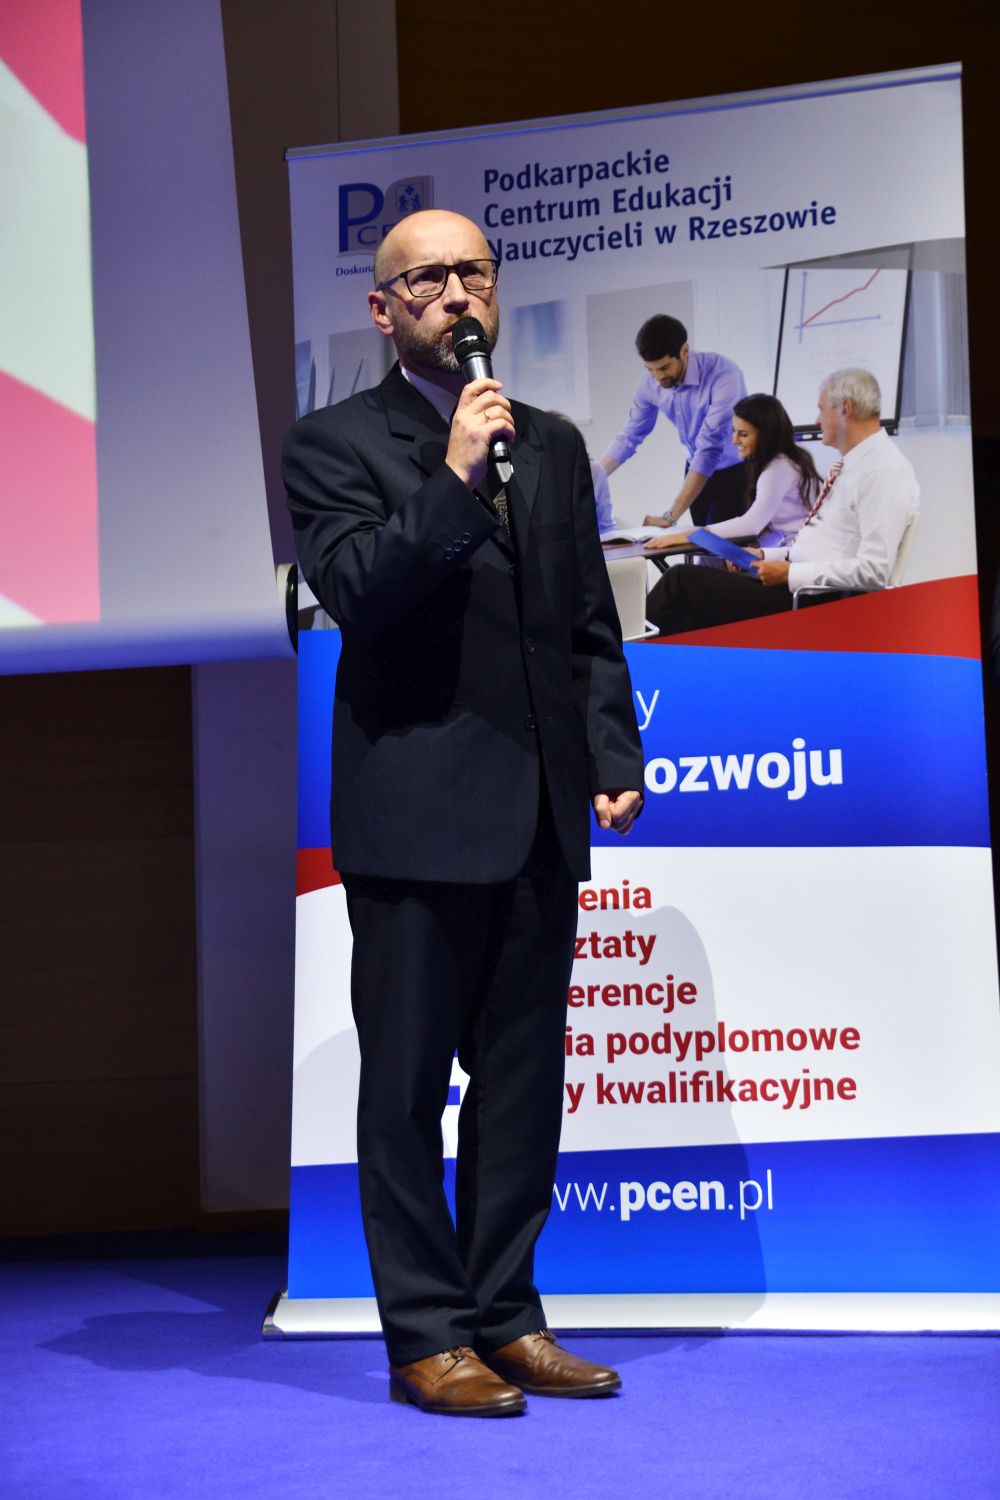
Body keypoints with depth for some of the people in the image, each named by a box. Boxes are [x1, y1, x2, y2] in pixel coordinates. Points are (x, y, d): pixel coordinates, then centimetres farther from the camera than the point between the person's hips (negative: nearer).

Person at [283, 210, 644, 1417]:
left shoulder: (553, 446, 15)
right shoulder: (334, 444, -1)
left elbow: (592, 626, 16)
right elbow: (355, 593, -15)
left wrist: (614, 759, 6)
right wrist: (453, 479, -21)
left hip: (540, 816, 6)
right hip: (415, 811, -5)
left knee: (524, 1078, 10)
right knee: (406, 1084, 2)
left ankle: (504, 1316, 20)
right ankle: (426, 1336, 11)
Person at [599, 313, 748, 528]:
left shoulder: (723, 375, -30)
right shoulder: (651, 382, -12)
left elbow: (710, 447, -34)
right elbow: (630, 436, 3)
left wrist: (670, 517, -37)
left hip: (735, 472, -5)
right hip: (698, 471, 5)